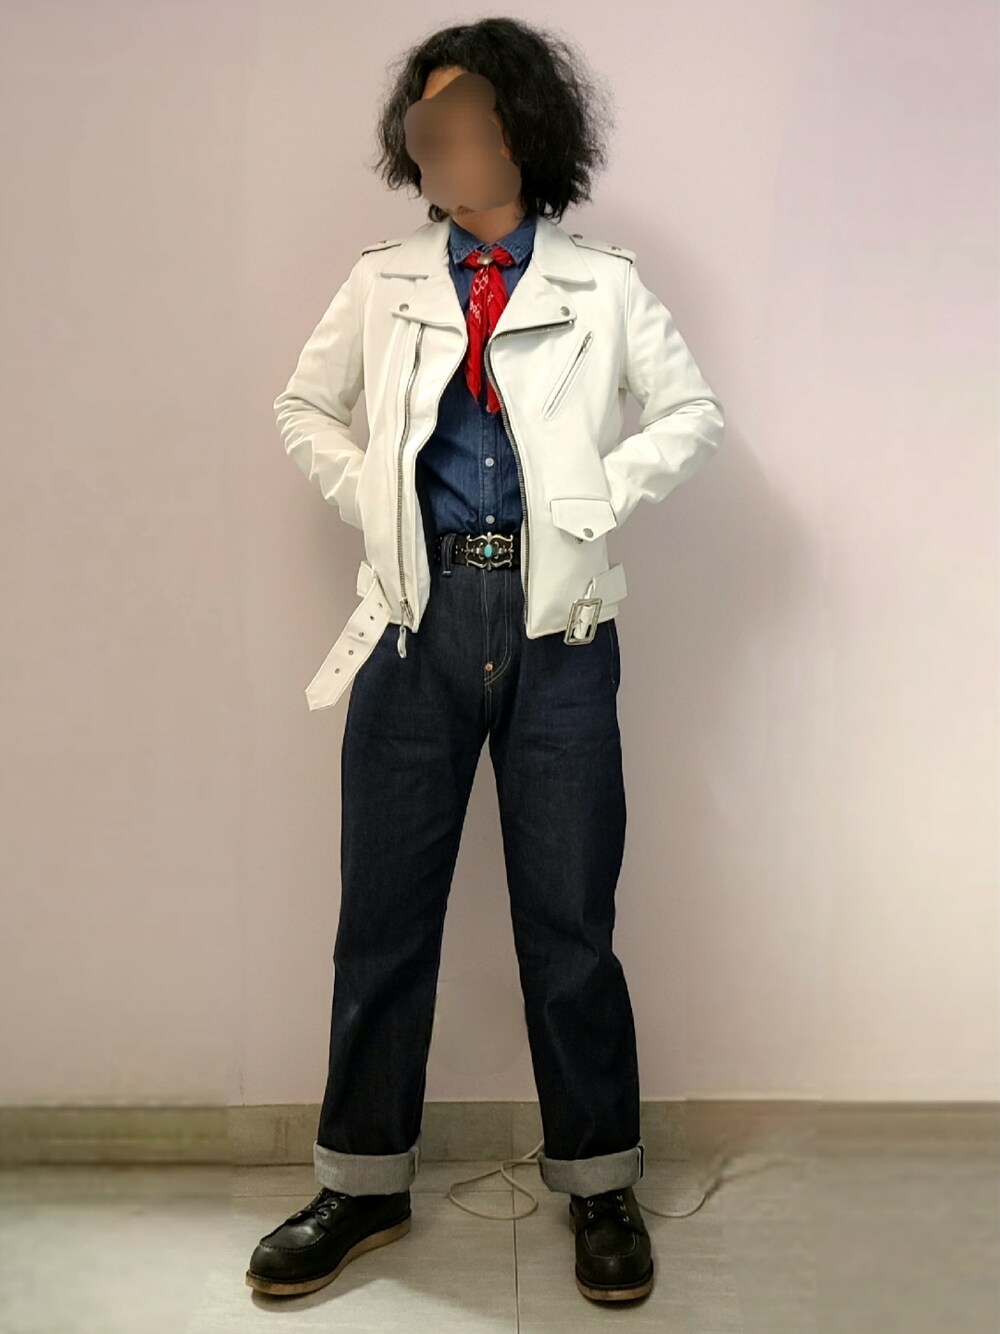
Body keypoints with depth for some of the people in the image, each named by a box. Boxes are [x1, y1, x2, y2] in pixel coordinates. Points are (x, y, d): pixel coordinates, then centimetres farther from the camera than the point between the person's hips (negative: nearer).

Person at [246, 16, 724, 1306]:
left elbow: (694, 412, 10)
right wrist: (369, 499, 5)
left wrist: (598, 498, -2)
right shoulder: (383, 282, 11)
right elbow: (304, 405, 20)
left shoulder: (601, 284, 7)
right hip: (421, 614, 2)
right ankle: (363, 1186, 24)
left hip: (553, 617, -1)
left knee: (568, 913, 4)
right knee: (383, 910, 7)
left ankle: (599, 1185, 22)